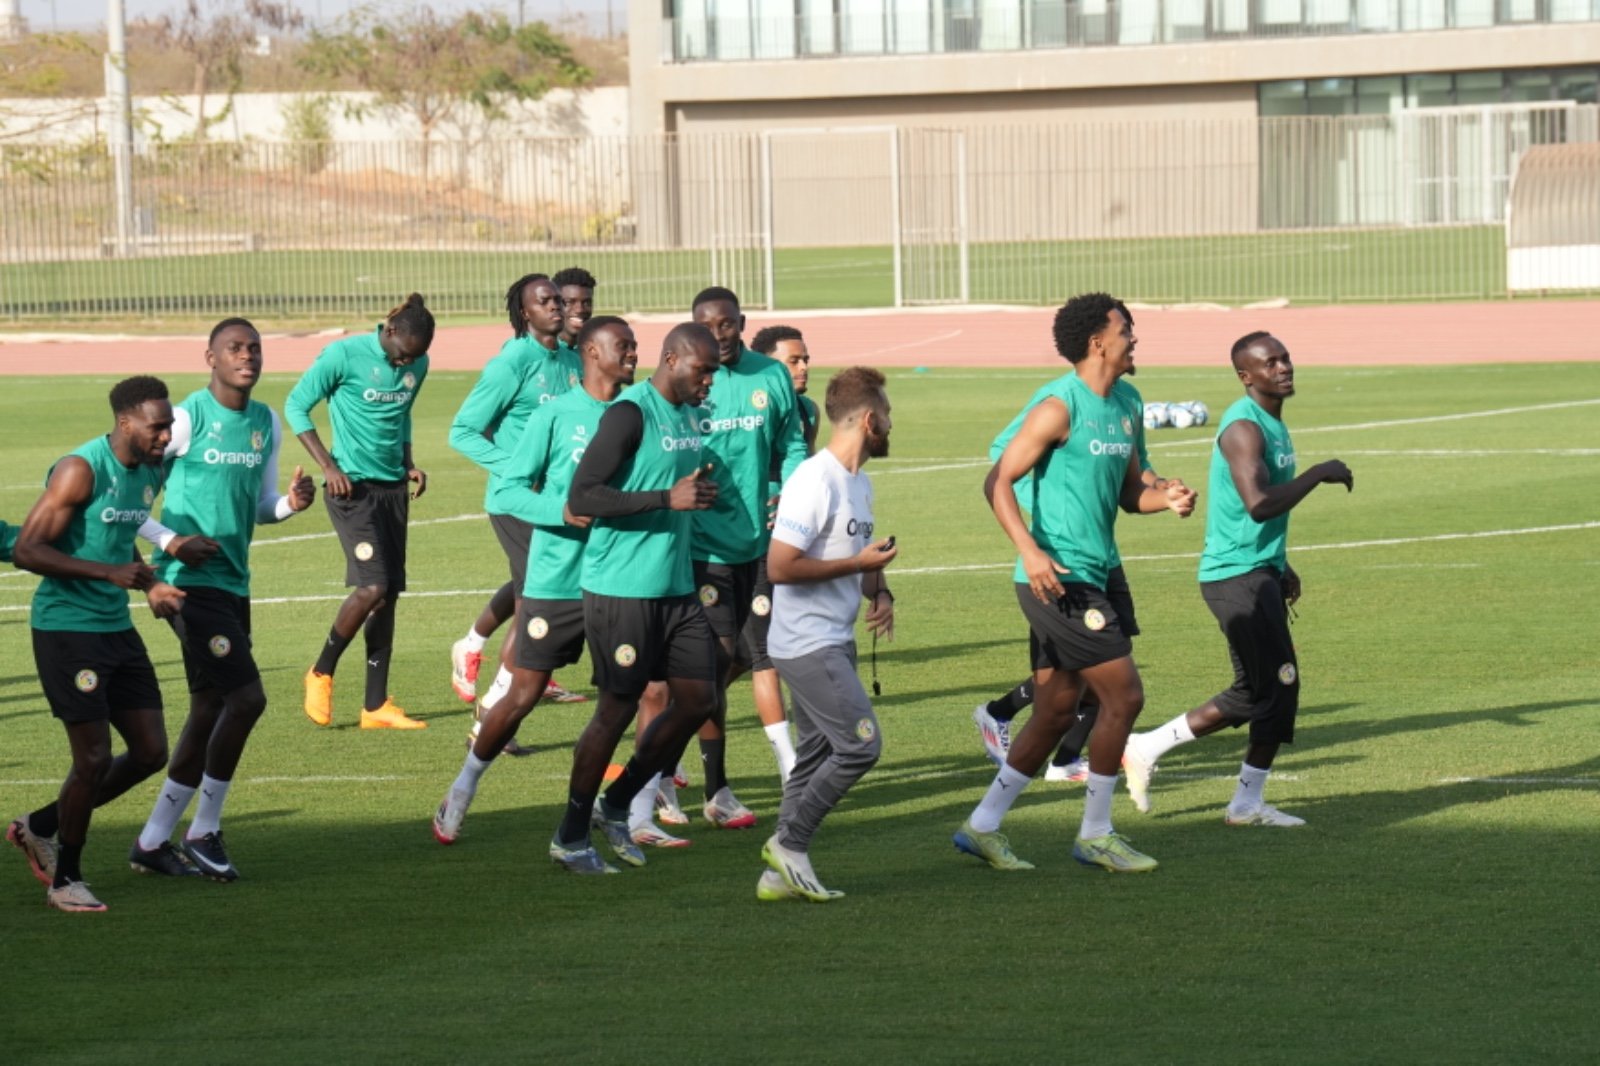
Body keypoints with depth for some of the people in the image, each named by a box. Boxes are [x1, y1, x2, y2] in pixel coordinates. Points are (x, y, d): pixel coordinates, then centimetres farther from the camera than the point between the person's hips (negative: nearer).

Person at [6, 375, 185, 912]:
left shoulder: (149, 473, 8)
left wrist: (151, 586, 8)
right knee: (94, 757, -7)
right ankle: (65, 879, 11)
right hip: (67, 628, -8)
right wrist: (109, 572, -28)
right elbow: (26, 549, -22)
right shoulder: (81, 470, -18)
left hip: (117, 628, 8)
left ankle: (41, 826, 23)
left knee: (150, 752, 6)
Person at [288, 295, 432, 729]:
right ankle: (321, 673, 3)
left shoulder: (418, 365, 8)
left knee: (388, 595, 5)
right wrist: (328, 466, -13)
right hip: (353, 487, -7)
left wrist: (409, 464, 9)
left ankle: (375, 706, 10)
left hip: (393, 489, 7)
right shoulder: (345, 355, -11)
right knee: (373, 586, -18)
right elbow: (296, 405, -5)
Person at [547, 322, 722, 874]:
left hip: (676, 587, 9)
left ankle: (615, 806, 22)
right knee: (617, 708, -2)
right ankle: (571, 837, 12)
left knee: (698, 699, 6)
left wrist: (700, 494, 10)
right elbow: (581, 497, -22)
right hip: (622, 590, -9)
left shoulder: (688, 413, 13)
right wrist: (669, 499, -24)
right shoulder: (631, 413, -15)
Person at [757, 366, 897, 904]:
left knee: (818, 754, 9)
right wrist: (858, 564, -18)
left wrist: (879, 592, 5)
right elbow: (780, 566, -23)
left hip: (835, 641, 10)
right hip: (807, 644, -10)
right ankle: (789, 841, -2)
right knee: (862, 743, -12)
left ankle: (782, 872, 13)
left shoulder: (859, 483, 13)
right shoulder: (815, 482, -19)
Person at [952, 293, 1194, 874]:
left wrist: (1166, 498, 0)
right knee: (1124, 695, -6)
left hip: (1087, 580, 9)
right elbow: (999, 482, -15)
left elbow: (1129, 492, 22)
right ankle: (1095, 835, 3)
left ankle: (982, 826, 17)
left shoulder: (1121, 411, 14)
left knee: (1056, 713, 12)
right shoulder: (1060, 408, -13)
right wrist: (1030, 551, -27)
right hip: (1058, 578, -9)